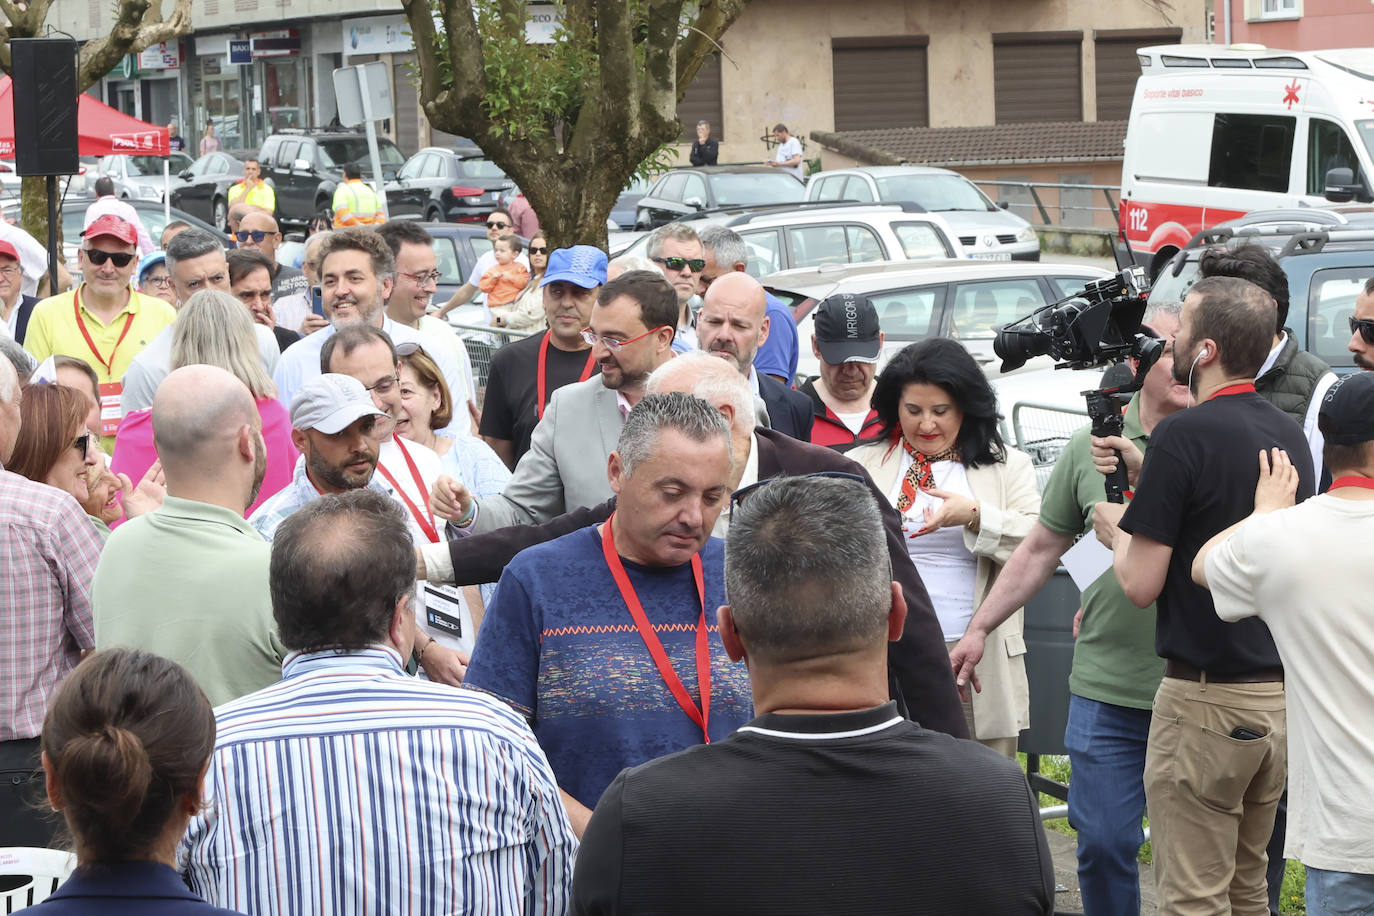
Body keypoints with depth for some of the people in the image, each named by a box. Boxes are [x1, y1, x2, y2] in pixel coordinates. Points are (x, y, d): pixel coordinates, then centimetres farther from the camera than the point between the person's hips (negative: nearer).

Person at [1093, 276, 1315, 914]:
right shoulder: (1289, 434, 9)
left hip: (1207, 695, -8)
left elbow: (1142, 586, -14)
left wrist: (1114, 530, 6)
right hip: (1283, 691, 8)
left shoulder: (1183, 435, -15)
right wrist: (1146, 476, 24)